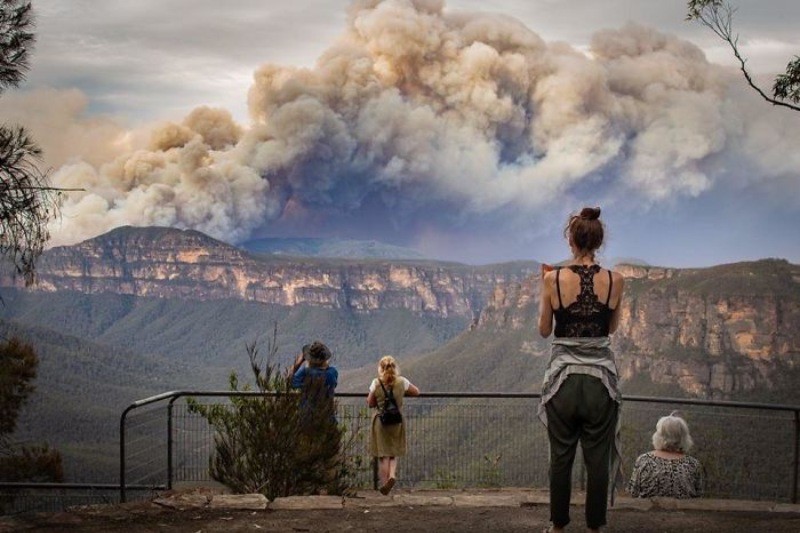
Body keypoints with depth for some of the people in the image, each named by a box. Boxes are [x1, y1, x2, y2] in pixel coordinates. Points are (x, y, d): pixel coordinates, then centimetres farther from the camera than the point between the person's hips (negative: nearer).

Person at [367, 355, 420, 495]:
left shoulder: (376, 383, -9)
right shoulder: (402, 382, -5)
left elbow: (370, 403, -1)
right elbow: (416, 392, 10)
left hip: (380, 421, -1)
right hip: (397, 421, 2)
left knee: (383, 455, 7)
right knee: (394, 453, 16)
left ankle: (384, 484, 8)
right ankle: (392, 474, -8)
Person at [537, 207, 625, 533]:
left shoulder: (554, 279, -9)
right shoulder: (614, 280, -4)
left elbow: (544, 330, 2)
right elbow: (612, 327, 10)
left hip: (563, 376, -1)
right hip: (601, 377, 1)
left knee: (561, 456, 10)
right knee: (598, 458, 8)